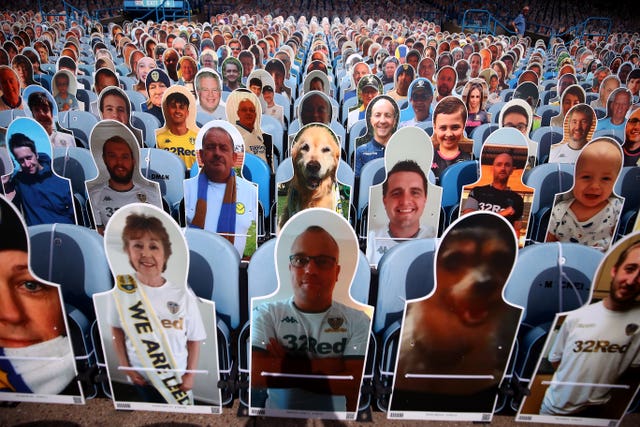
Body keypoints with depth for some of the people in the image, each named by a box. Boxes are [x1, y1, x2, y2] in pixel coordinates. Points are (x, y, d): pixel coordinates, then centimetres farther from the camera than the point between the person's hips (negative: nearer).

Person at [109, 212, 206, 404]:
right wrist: (124, 365, -1)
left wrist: (191, 375, -8)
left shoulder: (183, 295, -16)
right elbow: (116, 328, 3)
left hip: (176, 379, -1)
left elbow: (194, 339, -6)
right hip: (141, 378, 1)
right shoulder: (122, 290, -13)